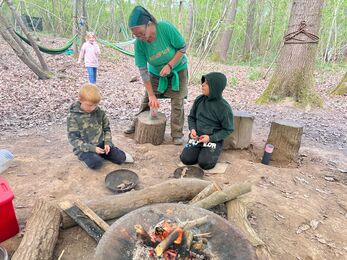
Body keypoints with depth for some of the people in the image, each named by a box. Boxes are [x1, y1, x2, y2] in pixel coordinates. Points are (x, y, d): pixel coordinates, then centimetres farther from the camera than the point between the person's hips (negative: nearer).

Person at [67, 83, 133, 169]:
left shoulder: (100, 112, -3)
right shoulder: (73, 117, -14)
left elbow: (106, 128, 7)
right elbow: (73, 139, -16)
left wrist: (107, 143, -10)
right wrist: (92, 148, -24)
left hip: (100, 144, 3)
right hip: (84, 148, -3)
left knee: (120, 158, -10)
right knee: (96, 163, -30)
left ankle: (101, 154, 15)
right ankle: (87, 157, 4)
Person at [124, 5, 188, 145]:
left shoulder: (166, 28, -29)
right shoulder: (139, 43, -22)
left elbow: (182, 48, -17)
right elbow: (143, 70, -19)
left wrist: (169, 65, -29)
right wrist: (152, 95, -20)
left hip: (177, 70, -2)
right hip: (156, 73, 2)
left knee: (177, 102, -7)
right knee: (147, 99, 5)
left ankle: (177, 134, 4)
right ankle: (136, 125, 24)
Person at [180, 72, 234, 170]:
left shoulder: (224, 107, -14)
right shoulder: (199, 99, -2)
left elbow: (228, 129, -7)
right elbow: (191, 117, 12)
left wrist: (211, 138, -17)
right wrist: (192, 129, -8)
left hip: (214, 139, -3)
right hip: (197, 136, 4)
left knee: (205, 163, -21)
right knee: (186, 159, -14)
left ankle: (210, 152, 11)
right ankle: (201, 150, 14)